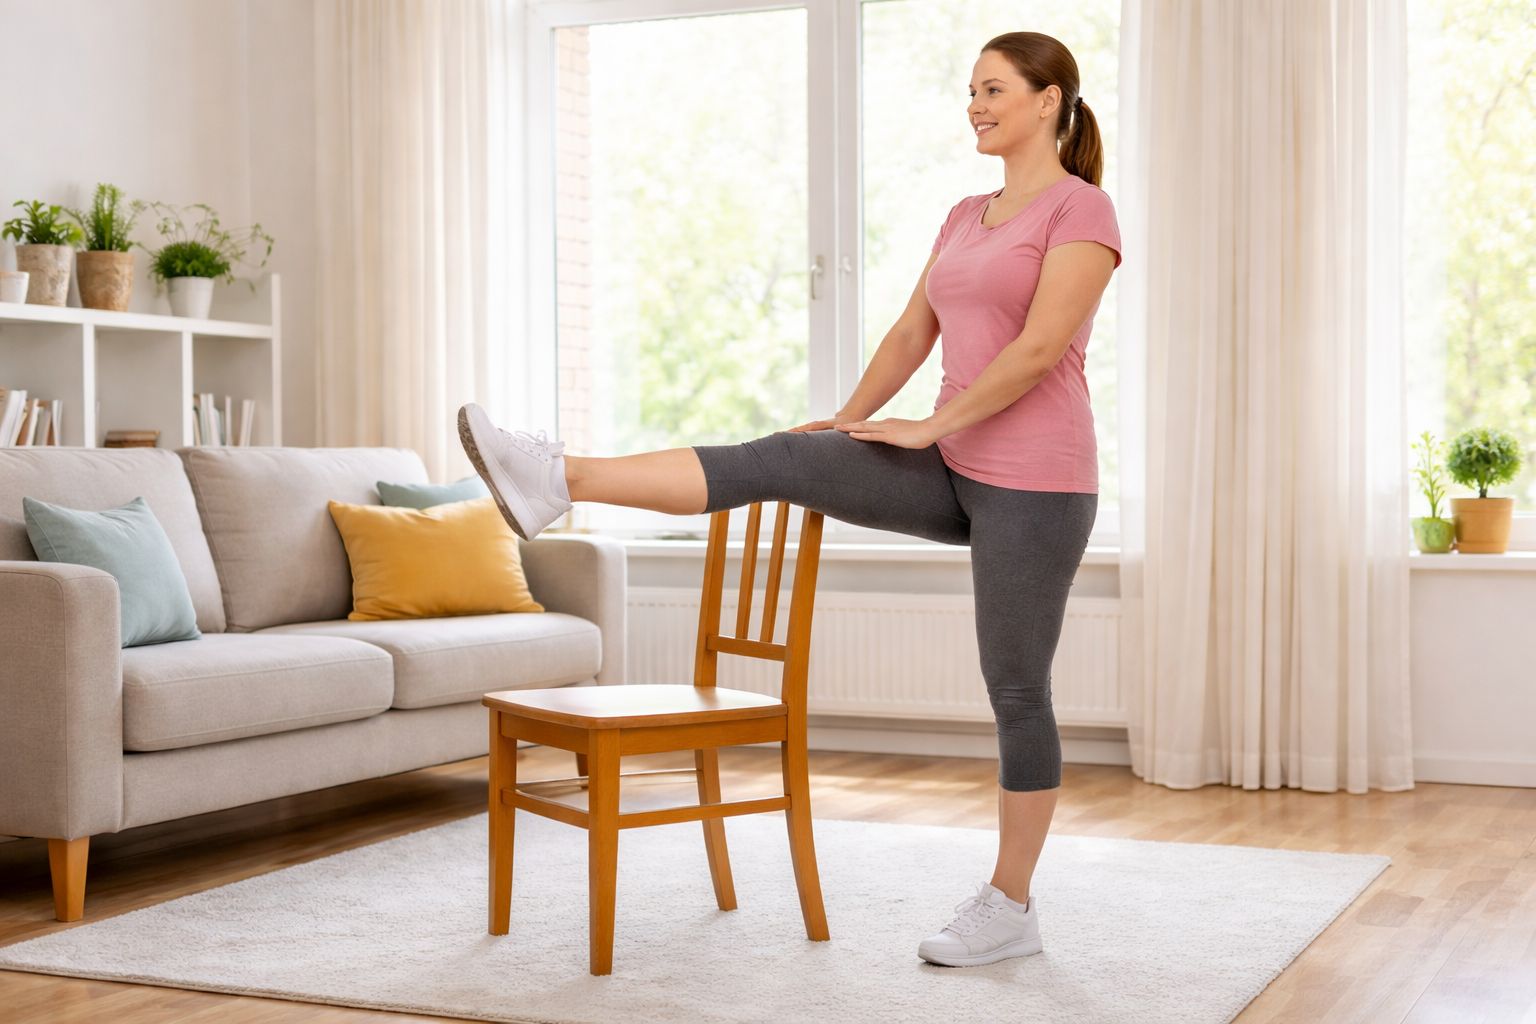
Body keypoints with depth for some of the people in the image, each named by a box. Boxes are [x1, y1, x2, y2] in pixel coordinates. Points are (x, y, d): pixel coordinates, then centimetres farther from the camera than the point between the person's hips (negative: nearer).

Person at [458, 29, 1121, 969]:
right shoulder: (966, 216, 17)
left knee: (1016, 687, -1)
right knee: (779, 460, -11)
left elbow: (1041, 346, -17)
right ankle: (559, 481, -22)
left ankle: (1011, 908, 10)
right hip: (955, 472, 7)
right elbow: (911, 335, 19)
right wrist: (847, 425, 11)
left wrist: (930, 427, -14)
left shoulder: (1082, 208, -7)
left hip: (1033, 480, -7)